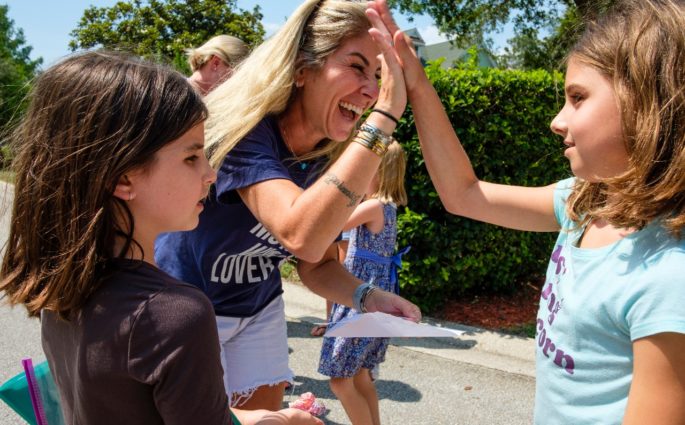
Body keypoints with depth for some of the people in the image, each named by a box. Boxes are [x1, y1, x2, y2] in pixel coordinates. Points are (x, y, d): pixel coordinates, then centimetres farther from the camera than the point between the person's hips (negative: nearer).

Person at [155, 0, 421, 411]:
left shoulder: (328, 159, -8)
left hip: (259, 312, 6)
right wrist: (384, 116, -42)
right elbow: (302, 235, -44)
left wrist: (366, 296, -22)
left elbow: (317, 265, 0)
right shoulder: (243, 127, -28)